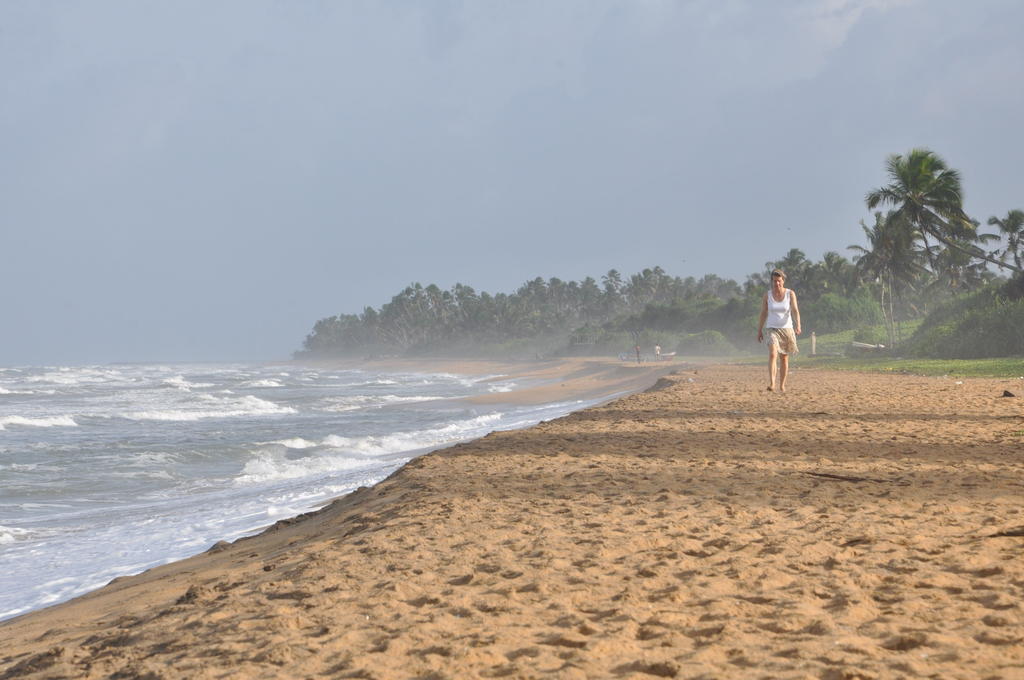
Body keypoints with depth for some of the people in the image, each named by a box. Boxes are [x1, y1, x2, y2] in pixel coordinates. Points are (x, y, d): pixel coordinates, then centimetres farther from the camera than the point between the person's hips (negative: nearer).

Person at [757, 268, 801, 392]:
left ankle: (782, 385, 25)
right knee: (773, 354, -23)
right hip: (773, 329, -1)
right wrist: (759, 331, 8)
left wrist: (798, 325, -30)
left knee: (784, 359, 11)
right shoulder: (767, 295, -1)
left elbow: (795, 310, -14)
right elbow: (763, 313, 6)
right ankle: (772, 384, -33)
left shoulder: (790, 294, -4)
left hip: (787, 329, 1)